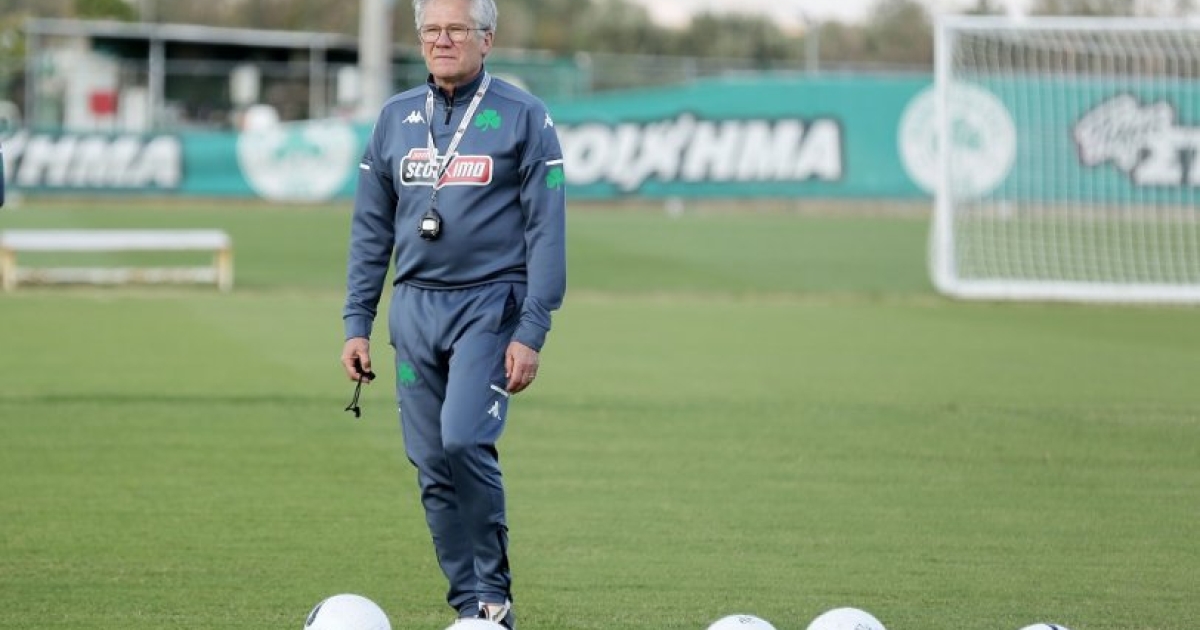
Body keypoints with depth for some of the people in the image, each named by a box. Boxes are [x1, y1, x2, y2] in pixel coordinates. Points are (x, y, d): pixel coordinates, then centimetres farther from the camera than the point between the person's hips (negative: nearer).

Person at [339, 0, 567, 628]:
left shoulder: (522, 117, -2)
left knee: (464, 440, -21)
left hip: (490, 303, -5)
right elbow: (370, 229, 16)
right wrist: (356, 324, 10)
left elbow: (547, 232, -5)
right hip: (415, 310, 5)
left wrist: (531, 334, -11)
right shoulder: (396, 118, 11)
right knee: (431, 465, 2)